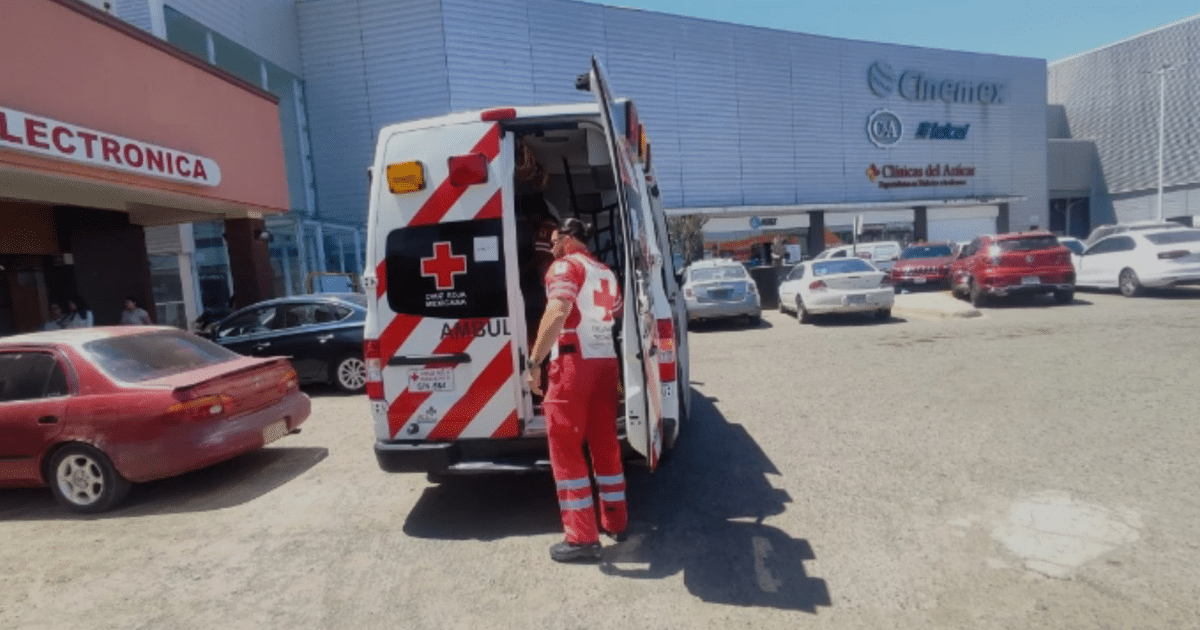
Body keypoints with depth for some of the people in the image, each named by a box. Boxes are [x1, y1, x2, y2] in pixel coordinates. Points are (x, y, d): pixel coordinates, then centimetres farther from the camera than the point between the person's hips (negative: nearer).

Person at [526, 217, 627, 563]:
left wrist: (534, 361, -21)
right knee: (605, 444, 16)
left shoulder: (566, 266, -6)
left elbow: (557, 312, -22)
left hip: (574, 363, -8)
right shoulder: (606, 273, 20)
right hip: (606, 362, 8)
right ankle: (616, 521, 26)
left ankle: (582, 537, 2)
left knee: (566, 448, -1)